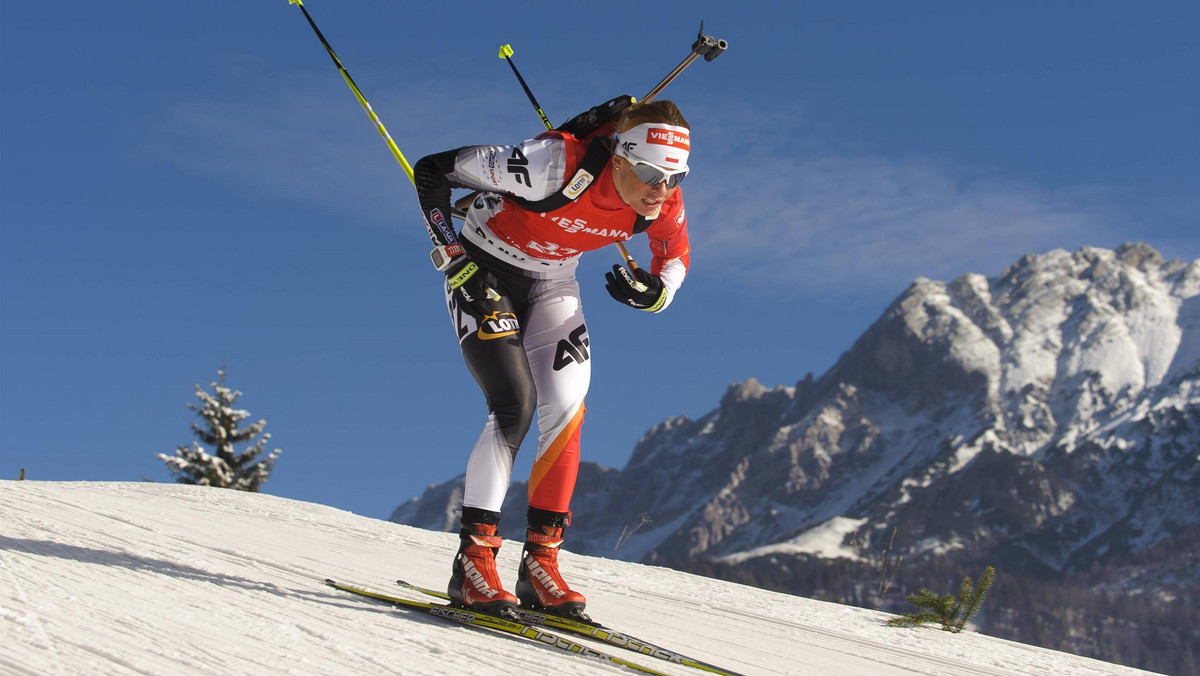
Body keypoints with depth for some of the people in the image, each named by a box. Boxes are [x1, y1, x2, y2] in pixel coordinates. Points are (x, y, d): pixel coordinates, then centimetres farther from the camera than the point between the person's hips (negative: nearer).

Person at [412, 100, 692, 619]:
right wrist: (456, 262, -26)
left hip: (551, 284, 6)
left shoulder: (662, 205, -19)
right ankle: (473, 560, -16)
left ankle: (540, 562, 0)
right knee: (515, 404, -21)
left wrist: (650, 293, -21)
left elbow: (675, 260, 3)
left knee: (567, 412, -8)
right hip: (483, 273, -5)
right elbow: (432, 171, -27)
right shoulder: (556, 164, -36)